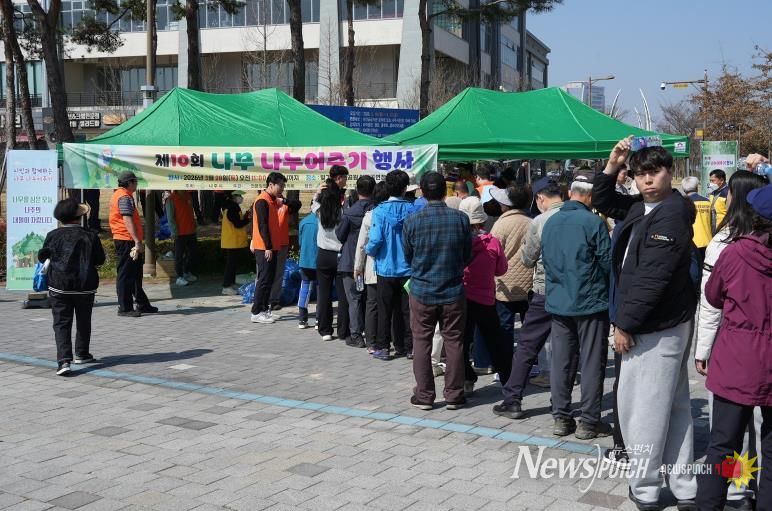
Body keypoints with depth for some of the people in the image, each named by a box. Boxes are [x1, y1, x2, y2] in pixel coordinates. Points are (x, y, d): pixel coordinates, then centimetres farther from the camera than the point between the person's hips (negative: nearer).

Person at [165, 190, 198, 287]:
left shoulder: (188, 195, 10)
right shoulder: (171, 199, -10)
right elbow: (170, 217, -13)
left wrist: (194, 226, 14)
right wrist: (174, 232, -17)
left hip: (191, 231, 7)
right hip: (180, 233, -7)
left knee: (191, 253, 15)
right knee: (179, 255, -1)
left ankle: (187, 272, 29)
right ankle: (179, 277, 5)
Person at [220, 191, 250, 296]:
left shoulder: (233, 207, 15)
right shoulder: (232, 208, -17)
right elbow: (238, 224, -22)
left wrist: (246, 218, 4)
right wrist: (248, 220, -11)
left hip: (234, 241, 10)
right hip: (232, 241, -10)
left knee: (232, 263, 15)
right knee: (230, 263, -7)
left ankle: (231, 284, 22)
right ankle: (226, 287, -4)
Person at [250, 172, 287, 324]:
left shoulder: (272, 200, 15)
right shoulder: (262, 201, -14)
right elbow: (262, 225, -19)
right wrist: (267, 247, -21)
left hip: (271, 247, 9)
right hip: (264, 248, -9)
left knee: (269, 279, 11)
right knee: (264, 280, -6)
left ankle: (264, 309, 17)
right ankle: (256, 313, -1)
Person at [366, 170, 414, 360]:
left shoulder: (380, 211, -11)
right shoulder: (412, 209, -5)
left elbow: (375, 239, -17)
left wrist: (369, 250, 4)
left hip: (386, 268, -2)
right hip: (408, 268, 2)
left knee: (385, 310, 7)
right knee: (406, 309, 11)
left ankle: (382, 348, 10)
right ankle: (408, 346, 16)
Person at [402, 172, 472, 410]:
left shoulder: (412, 222, -10)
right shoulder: (460, 219, -8)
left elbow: (407, 257, 3)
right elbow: (467, 256, 2)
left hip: (422, 291, 0)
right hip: (453, 292, 1)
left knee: (422, 342, 10)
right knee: (454, 341, 10)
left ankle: (424, 395, 13)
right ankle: (454, 395, 16)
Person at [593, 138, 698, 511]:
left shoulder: (671, 216, -18)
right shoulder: (642, 208, 9)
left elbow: (651, 278, -22)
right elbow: (602, 202, 25)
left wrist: (625, 324, -18)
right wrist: (612, 164, 9)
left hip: (656, 327, -10)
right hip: (665, 324, 10)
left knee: (642, 407, -1)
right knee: (674, 407, 13)